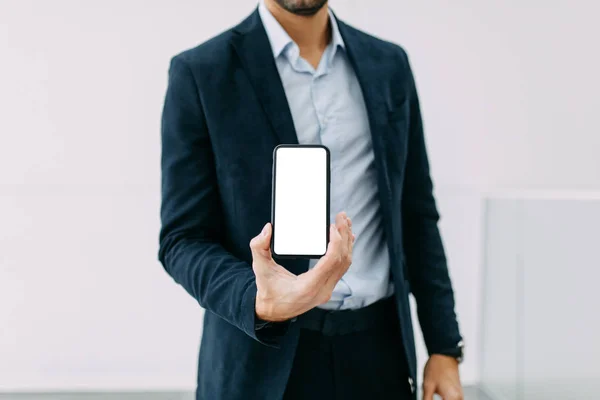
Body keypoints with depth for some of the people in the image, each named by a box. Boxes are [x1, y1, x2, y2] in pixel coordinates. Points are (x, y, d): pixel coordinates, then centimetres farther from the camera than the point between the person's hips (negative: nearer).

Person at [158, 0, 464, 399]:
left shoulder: (389, 65, 5)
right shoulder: (201, 73, -7)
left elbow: (417, 217, 9)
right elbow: (183, 239, -8)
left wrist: (445, 346, 5)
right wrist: (261, 303, -26)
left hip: (378, 348, 4)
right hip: (265, 356, -3)